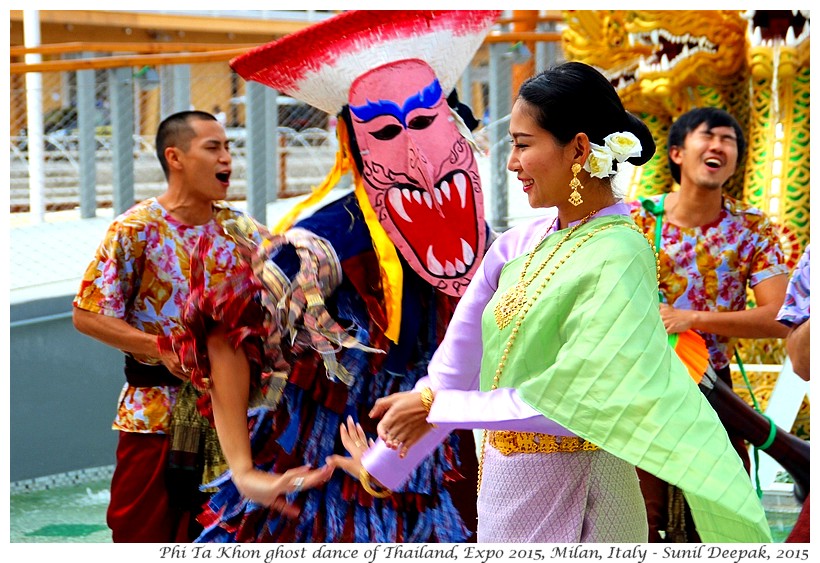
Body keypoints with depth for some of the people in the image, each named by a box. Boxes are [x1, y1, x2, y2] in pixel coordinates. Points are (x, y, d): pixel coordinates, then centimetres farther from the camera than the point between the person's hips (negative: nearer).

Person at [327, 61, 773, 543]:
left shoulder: (619, 259, -18)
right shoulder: (517, 246, 1)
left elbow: (571, 404, -22)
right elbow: (457, 366, 6)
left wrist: (436, 406, -17)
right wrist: (381, 466, 8)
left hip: (571, 506, -6)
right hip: (502, 485, 6)